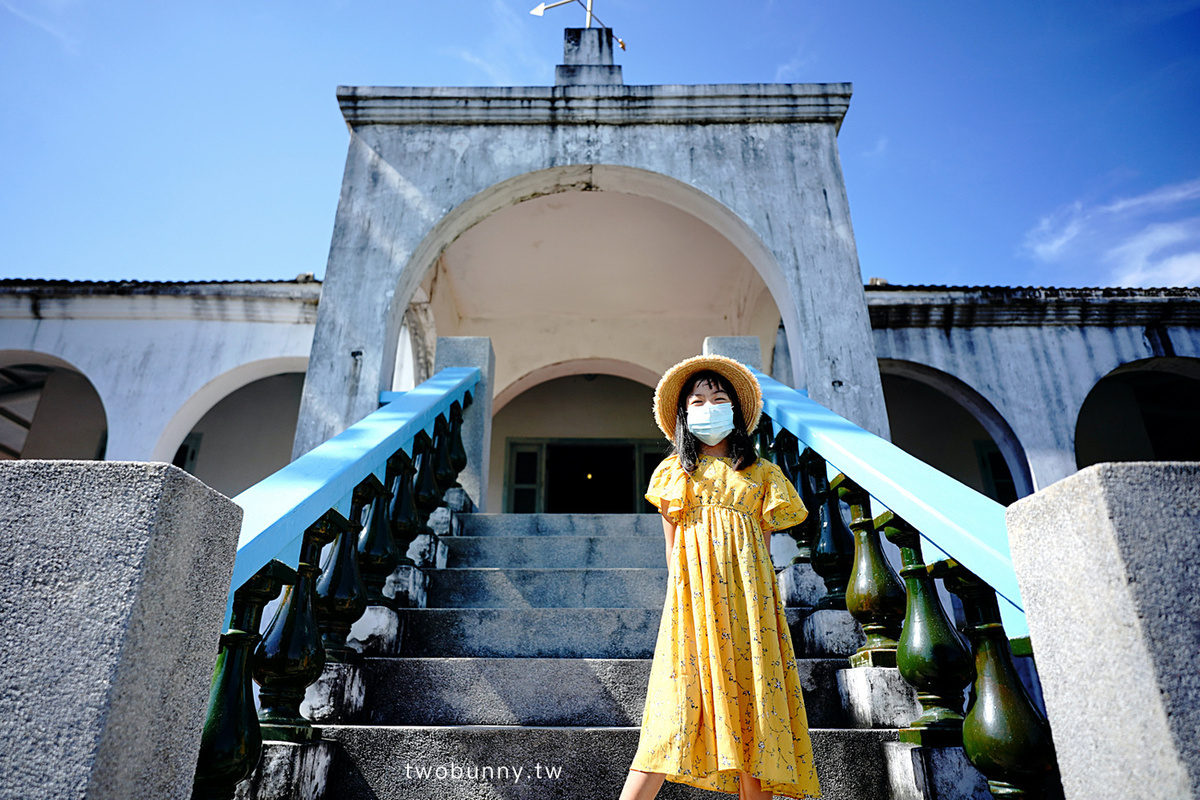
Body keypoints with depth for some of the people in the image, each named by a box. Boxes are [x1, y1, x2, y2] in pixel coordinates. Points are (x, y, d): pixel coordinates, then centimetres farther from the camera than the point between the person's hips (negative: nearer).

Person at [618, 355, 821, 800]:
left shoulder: (761, 473, 13)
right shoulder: (672, 472, 12)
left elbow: (763, 544, 10)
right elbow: (672, 547, 11)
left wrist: (754, 601, 2)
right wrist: (684, 592, 1)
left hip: (747, 591, 1)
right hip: (692, 593, -1)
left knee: (750, 694, -1)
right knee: (679, 705, -7)